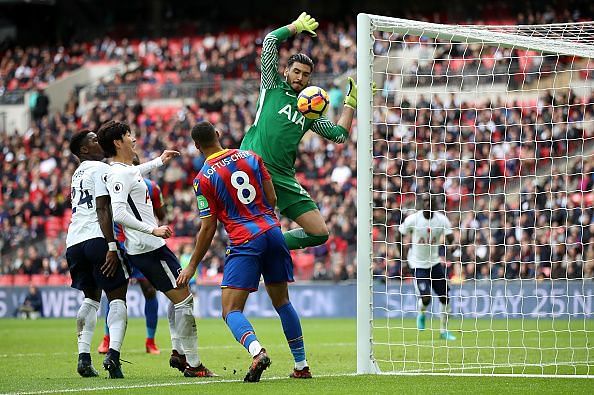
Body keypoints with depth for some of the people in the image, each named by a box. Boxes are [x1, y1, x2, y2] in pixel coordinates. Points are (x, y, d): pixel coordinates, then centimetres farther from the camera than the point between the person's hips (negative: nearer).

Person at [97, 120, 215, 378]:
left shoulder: (126, 170, 14)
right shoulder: (120, 174, -17)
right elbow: (118, 213, -28)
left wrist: (160, 161, 51)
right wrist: (153, 230, -29)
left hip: (145, 248, 11)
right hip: (148, 248, -11)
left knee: (181, 296, 21)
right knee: (183, 299, -8)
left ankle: (178, 352, 22)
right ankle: (192, 364, -6)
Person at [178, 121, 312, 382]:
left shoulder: (204, 179, -5)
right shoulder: (250, 157, 8)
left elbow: (208, 228, -3)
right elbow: (272, 199, 9)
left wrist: (192, 266, 6)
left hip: (245, 243, -5)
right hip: (273, 232, 5)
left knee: (231, 311, -5)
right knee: (282, 303, 19)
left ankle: (256, 351, -33)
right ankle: (302, 365, 20)